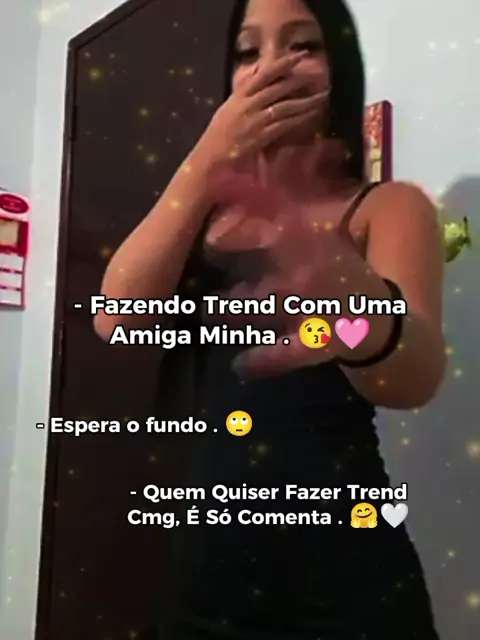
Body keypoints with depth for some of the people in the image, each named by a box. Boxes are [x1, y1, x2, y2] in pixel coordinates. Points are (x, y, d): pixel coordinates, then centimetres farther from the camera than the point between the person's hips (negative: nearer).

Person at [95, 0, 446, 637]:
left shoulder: (389, 206, -5)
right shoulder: (211, 209, 7)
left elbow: (415, 377, -22)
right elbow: (117, 318, -9)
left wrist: (343, 288, -44)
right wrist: (207, 159, -15)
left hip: (344, 570, -3)